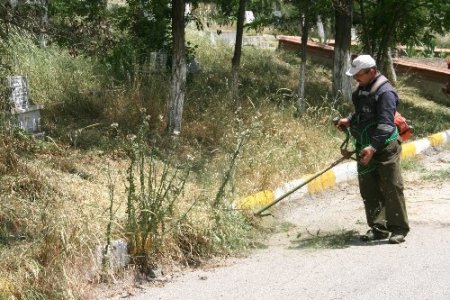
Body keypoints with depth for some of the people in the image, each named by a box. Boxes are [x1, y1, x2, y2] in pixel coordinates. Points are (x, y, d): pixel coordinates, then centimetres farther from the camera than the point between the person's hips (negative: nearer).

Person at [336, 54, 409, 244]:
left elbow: (385, 124, -24)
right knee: (368, 191, 9)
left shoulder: (385, 92, -16)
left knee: (391, 189, -2)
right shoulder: (361, 90, 11)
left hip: (385, 148, -8)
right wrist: (349, 121, 10)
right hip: (365, 148, 9)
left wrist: (373, 147, -32)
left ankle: (399, 229, 7)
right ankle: (378, 228, 17)